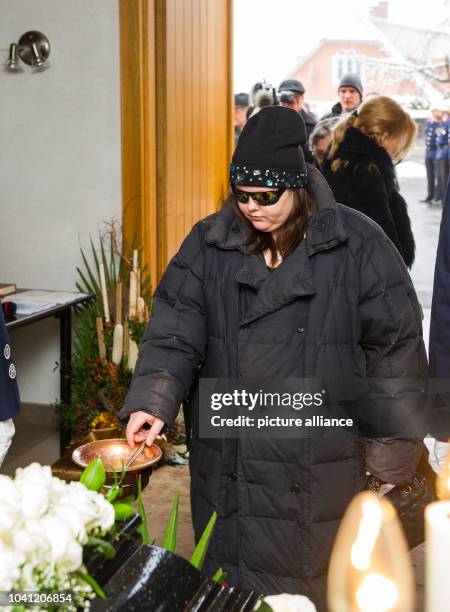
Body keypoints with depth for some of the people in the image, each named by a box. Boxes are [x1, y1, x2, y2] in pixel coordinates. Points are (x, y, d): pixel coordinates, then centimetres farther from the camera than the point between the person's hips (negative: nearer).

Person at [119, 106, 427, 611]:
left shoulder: (357, 245, -8)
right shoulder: (208, 243, 0)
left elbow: (395, 348, -4)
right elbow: (174, 332, -5)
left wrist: (391, 454, -1)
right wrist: (152, 401, -22)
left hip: (318, 466, -2)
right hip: (227, 464, 3)